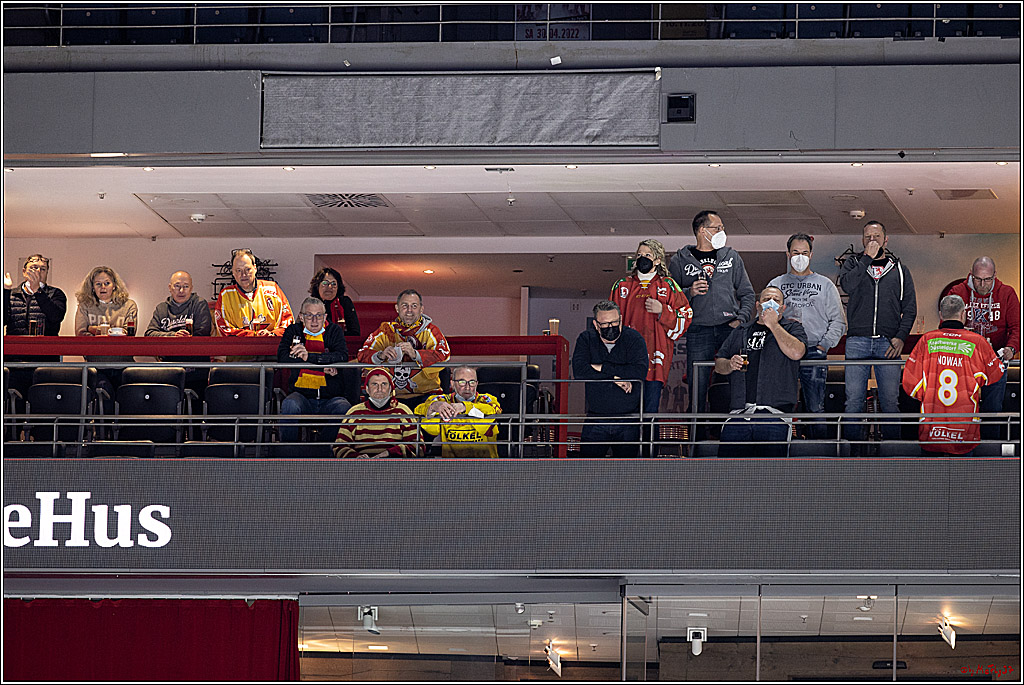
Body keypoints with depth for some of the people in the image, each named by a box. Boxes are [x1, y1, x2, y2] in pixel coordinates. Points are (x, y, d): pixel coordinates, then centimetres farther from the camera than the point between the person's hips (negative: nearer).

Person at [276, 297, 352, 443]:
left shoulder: (334, 331, 10)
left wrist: (309, 357, -23)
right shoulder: (293, 331, 11)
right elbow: (282, 357, -7)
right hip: (302, 395, 0)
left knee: (345, 409, -32)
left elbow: (342, 357, -9)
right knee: (290, 405, -33)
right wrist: (323, 366, -13)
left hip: (330, 397, 0)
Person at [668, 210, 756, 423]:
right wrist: (689, 292, -12)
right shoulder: (680, 261, 8)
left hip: (730, 327, 1)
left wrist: (741, 319, 0)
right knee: (697, 385, 0)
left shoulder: (732, 257, 14)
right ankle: (698, 435, 8)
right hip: (698, 331, -1)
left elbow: (747, 293, 15)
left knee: (739, 380, -6)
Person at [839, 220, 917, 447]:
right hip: (858, 341, -1)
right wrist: (868, 258, -8)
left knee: (890, 400, -1)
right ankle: (853, 448, 0)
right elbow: (847, 285, -10)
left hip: (888, 343, 1)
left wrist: (901, 337, -3)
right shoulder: (853, 263, 13)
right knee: (854, 399, -4)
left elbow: (910, 307, 11)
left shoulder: (900, 270, 15)